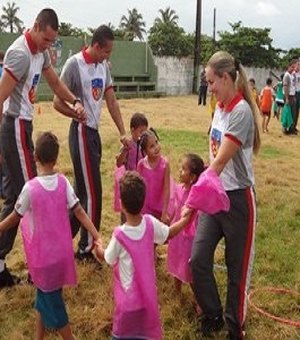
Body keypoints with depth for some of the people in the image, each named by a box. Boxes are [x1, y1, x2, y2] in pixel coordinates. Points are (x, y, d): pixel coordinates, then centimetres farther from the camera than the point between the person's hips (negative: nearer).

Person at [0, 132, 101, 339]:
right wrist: (98, 239, -10)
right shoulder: (63, 182, -9)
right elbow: (80, 213, -11)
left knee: (51, 301, 12)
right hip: (60, 250, 5)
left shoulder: (30, 187, -20)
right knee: (45, 295, 23)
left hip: (42, 253, -5)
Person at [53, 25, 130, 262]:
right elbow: (58, 102, -12)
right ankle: (86, 249, 11)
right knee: (92, 194, -4)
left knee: (82, 191, 14)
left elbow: (112, 102, 10)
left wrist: (123, 133, 6)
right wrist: (81, 116, -9)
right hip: (82, 133, -8)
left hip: (95, 133, 8)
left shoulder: (104, 66, 9)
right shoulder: (74, 64, -14)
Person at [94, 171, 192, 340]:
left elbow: (107, 258, -5)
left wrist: (98, 247, 17)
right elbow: (169, 233, 5)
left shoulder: (120, 234, -25)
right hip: (148, 293, 4)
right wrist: (186, 218, 19)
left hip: (129, 297, -3)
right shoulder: (151, 223, -17)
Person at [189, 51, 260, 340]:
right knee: (198, 259, 6)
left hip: (237, 198, -7)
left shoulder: (241, 111, -19)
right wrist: (202, 193, 9)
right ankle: (212, 315, 29)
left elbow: (221, 161, -22)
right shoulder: (220, 107, 6)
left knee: (237, 267, 9)